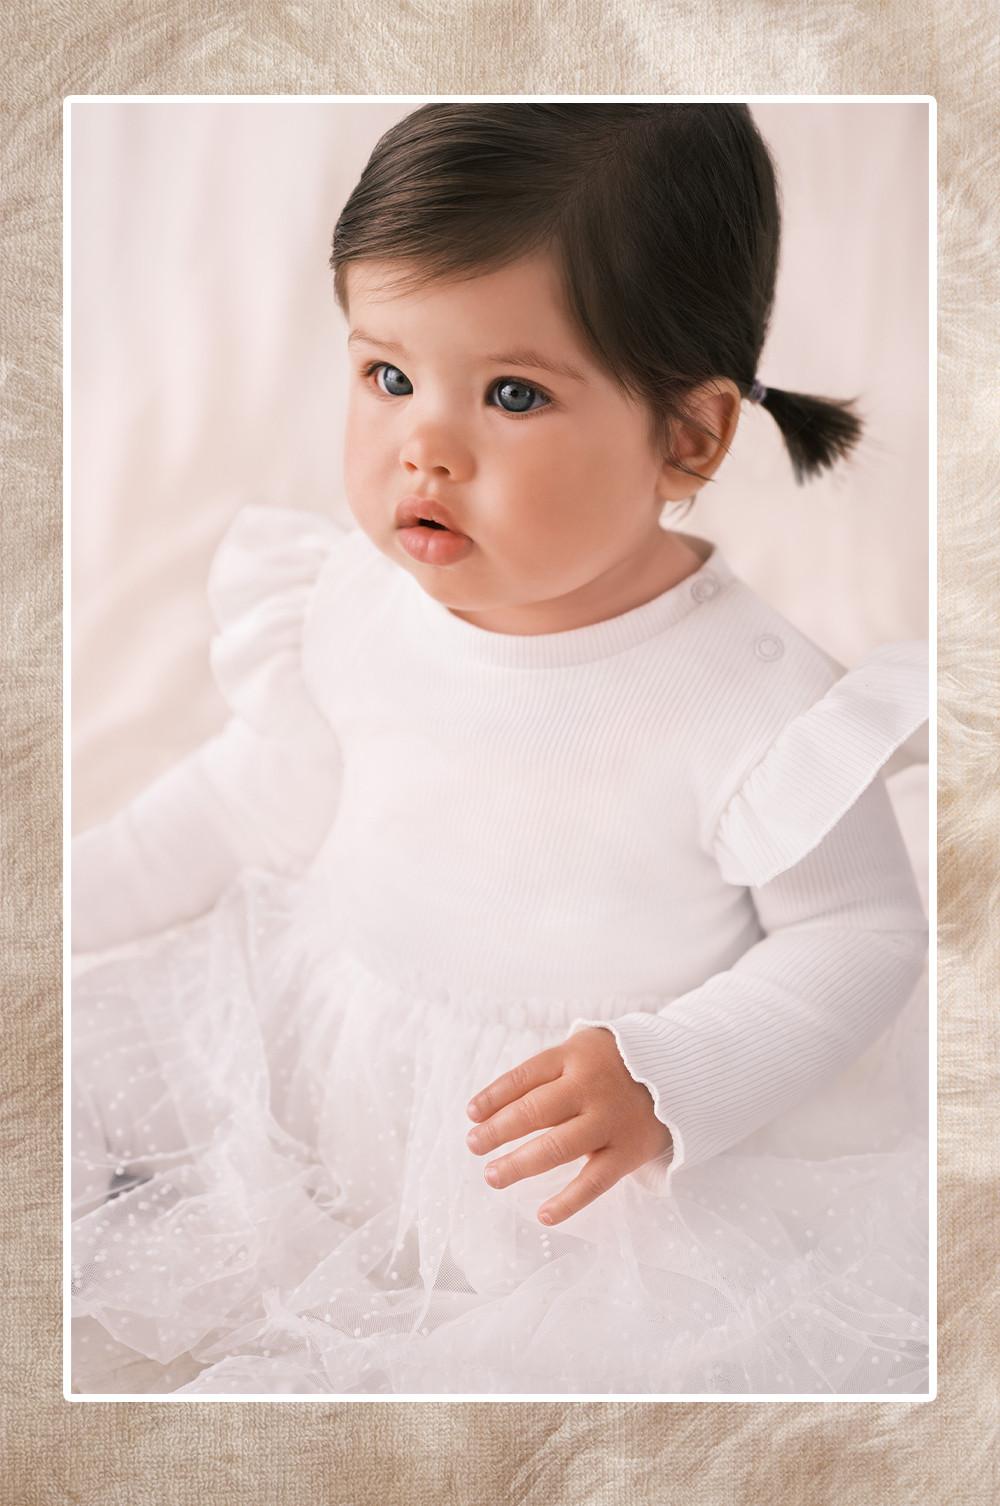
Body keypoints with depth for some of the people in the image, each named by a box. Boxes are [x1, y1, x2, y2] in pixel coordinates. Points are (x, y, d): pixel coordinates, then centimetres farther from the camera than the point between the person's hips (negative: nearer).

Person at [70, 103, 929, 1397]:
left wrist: (668, 1082, -28)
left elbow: (861, 932, -14)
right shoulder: (356, 606, -9)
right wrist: (80, 886, 9)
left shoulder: (748, 700, -24)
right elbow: (263, 792, 9)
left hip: (591, 1182, -4)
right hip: (317, 1083, 5)